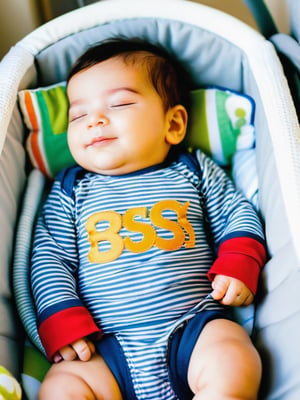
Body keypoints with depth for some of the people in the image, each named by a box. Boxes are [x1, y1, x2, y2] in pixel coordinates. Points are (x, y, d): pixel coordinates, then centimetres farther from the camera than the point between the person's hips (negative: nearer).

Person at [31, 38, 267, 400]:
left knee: (237, 368, -27)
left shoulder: (194, 170, 12)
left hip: (195, 328, 0)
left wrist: (239, 265, -4)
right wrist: (63, 322, -5)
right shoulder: (70, 189, 13)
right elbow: (49, 257, 8)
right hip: (105, 345, 1)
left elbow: (239, 215, 15)